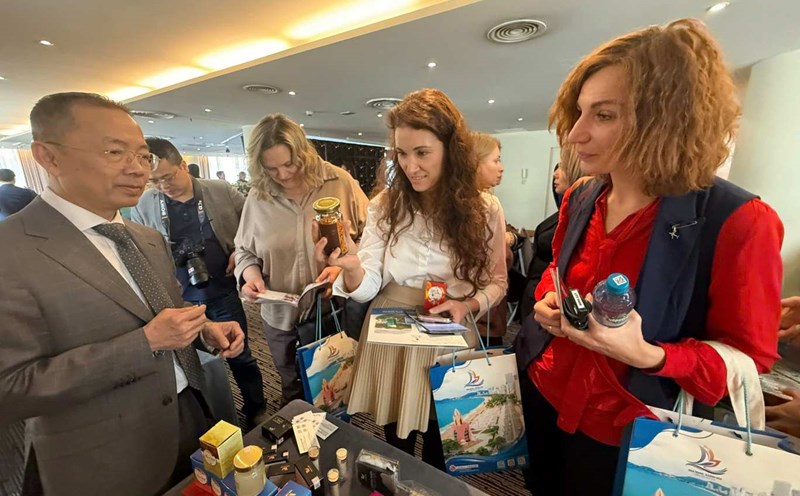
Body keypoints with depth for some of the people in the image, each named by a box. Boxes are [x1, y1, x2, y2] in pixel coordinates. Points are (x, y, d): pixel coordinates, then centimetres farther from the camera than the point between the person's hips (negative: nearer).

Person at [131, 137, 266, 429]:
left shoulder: (220, 191, -4)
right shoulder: (144, 206, 1)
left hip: (223, 292, -1)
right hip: (179, 300, 2)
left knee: (240, 356, 11)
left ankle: (257, 414, 33)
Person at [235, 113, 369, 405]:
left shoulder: (340, 182, -11)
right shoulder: (257, 197, -4)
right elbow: (244, 251, 8)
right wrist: (251, 274, -12)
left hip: (339, 312, -2)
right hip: (282, 318, 3)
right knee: (294, 395, 27)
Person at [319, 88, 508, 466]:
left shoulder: (484, 211, -9)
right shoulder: (384, 206, -7)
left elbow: (496, 282, 2)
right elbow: (368, 288, -11)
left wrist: (469, 304, -18)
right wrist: (352, 269, -32)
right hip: (389, 341, 1)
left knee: (438, 455, 24)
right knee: (396, 452, 25)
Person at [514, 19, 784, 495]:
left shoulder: (738, 222, -21)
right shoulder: (580, 199, -4)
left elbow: (747, 358, -12)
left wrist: (646, 355, -30)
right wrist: (548, 300, -9)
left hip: (622, 435, -5)